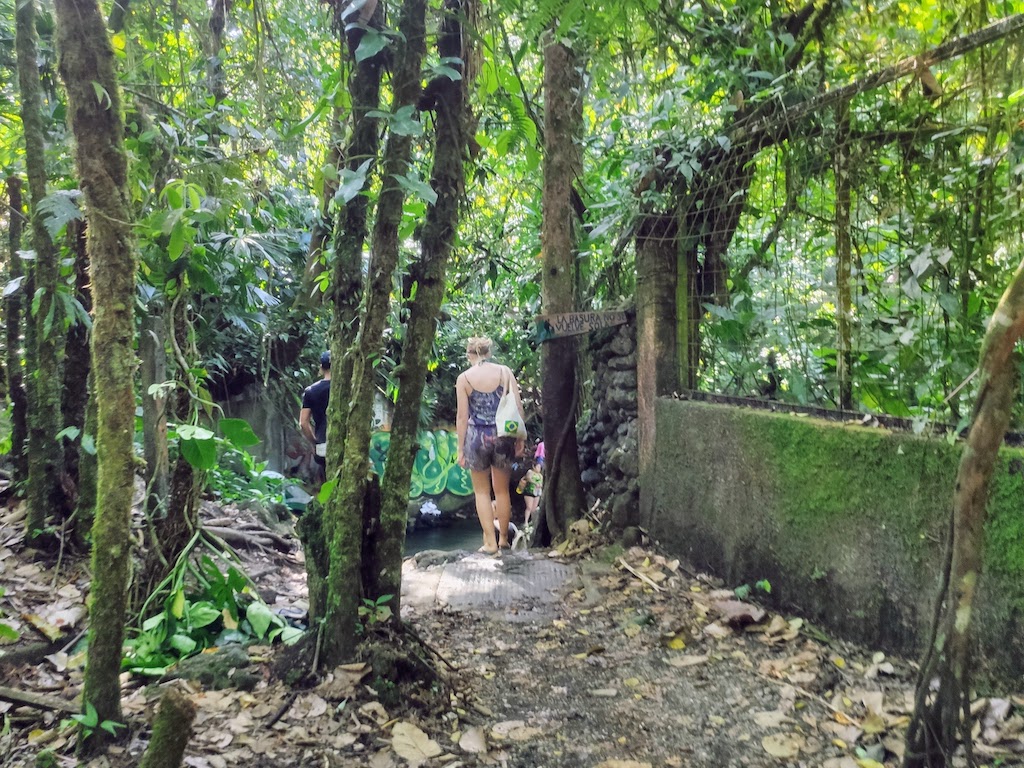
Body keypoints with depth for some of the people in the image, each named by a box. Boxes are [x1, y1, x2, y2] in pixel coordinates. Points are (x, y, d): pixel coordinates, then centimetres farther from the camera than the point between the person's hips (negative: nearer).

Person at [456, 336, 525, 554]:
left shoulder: (464, 378, -3)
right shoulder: (504, 372, 0)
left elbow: (462, 416, -4)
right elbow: (518, 407, -2)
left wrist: (460, 448, 2)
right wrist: (520, 437, 7)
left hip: (477, 436, -2)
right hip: (502, 435, 2)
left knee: (481, 491, 11)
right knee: (502, 490, 16)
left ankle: (490, 542, 8)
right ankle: (503, 539, 24)